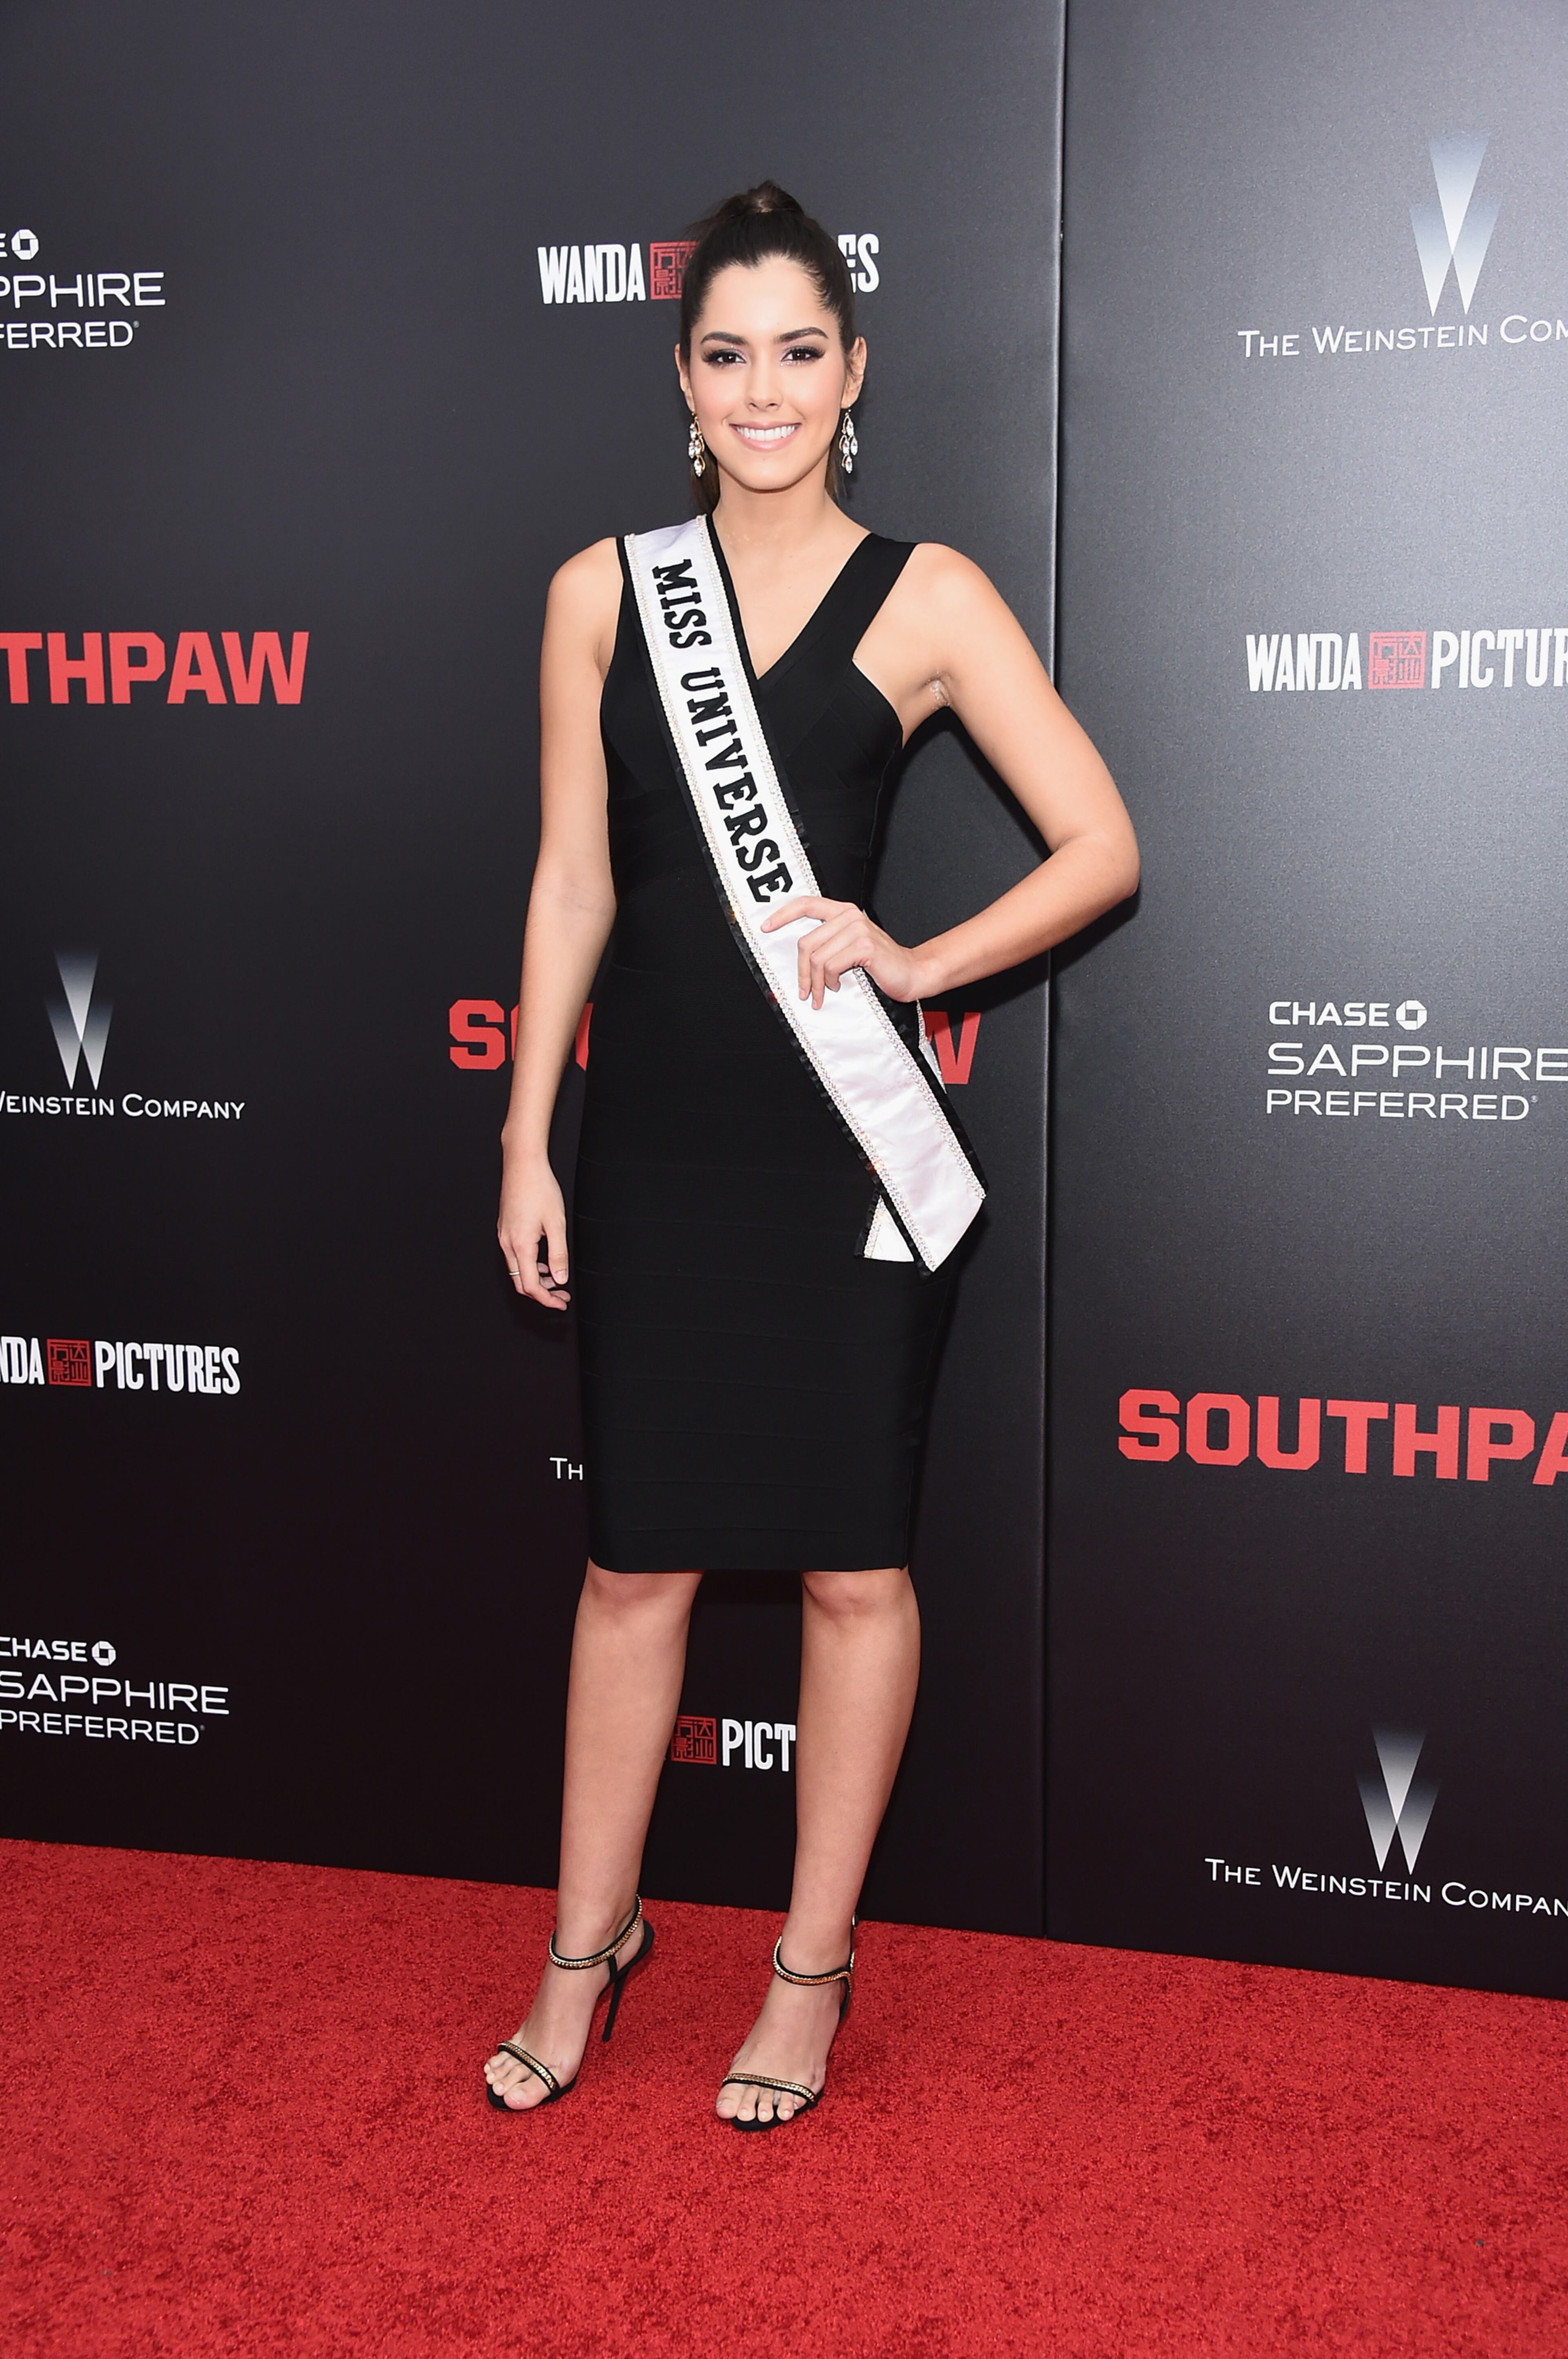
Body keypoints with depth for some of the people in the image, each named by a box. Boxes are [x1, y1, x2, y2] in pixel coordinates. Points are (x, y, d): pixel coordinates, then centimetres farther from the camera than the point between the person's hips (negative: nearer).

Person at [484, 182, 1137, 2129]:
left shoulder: (924, 598, 0)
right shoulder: (600, 592, 6)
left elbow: (1102, 848, -1)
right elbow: (572, 884, 6)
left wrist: (914, 963, -11)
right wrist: (528, 1144, 3)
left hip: (843, 1135, -1)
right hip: (655, 1127, 2)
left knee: (851, 1560, 7)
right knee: (637, 1555, 10)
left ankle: (812, 1967, 25)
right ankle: (587, 1947, 29)